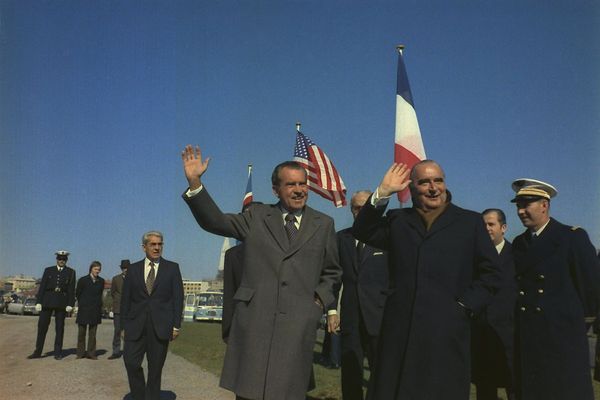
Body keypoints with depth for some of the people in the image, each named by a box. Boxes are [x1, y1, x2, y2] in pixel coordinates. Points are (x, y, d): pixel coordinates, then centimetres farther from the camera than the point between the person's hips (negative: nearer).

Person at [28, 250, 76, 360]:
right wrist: (38, 302, -3)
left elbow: (71, 289, 0)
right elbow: (42, 286, 5)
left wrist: (70, 304, -7)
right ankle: (38, 352, 11)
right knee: (42, 326, 2)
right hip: (47, 301, 1)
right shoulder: (48, 270, 9)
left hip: (61, 303, -1)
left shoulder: (71, 272, 5)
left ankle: (58, 353, 10)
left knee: (60, 328, 4)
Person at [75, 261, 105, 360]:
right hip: (84, 310, -2)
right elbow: (77, 294, 7)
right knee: (82, 332, 3)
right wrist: (82, 303, 12)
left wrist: (97, 303, 10)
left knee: (92, 333, 4)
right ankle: (80, 353, 12)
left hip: (95, 310, 2)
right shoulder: (83, 280, -2)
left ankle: (91, 353, 9)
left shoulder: (101, 281, 6)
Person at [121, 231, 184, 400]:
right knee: (131, 362, -7)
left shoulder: (172, 268, 5)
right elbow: (125, 299, 9)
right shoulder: (133, 269, 9)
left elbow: (178, 298, 2)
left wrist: (176, 325, -4)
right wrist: (124, 325, 3)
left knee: (156, 367, 4)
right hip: (136, 325, 1)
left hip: (160, 326, -1)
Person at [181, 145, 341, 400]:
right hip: (254, 320, 0)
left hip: (298, 324, 0)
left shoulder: (323, 224, 12)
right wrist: (194, 182, -9)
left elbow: (331, 271, 20)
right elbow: (214, 221, 2)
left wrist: (320, 299, 4)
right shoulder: (257, 217, 10)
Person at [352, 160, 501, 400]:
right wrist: (382, 193, -6)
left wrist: (465, 306, -2)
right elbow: (363, 232, 2)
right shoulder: (397, 220, 15)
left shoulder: (470, 221, 10)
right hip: (399, 332, 2)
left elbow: (490, 273, 8)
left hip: (447, 333, -1)